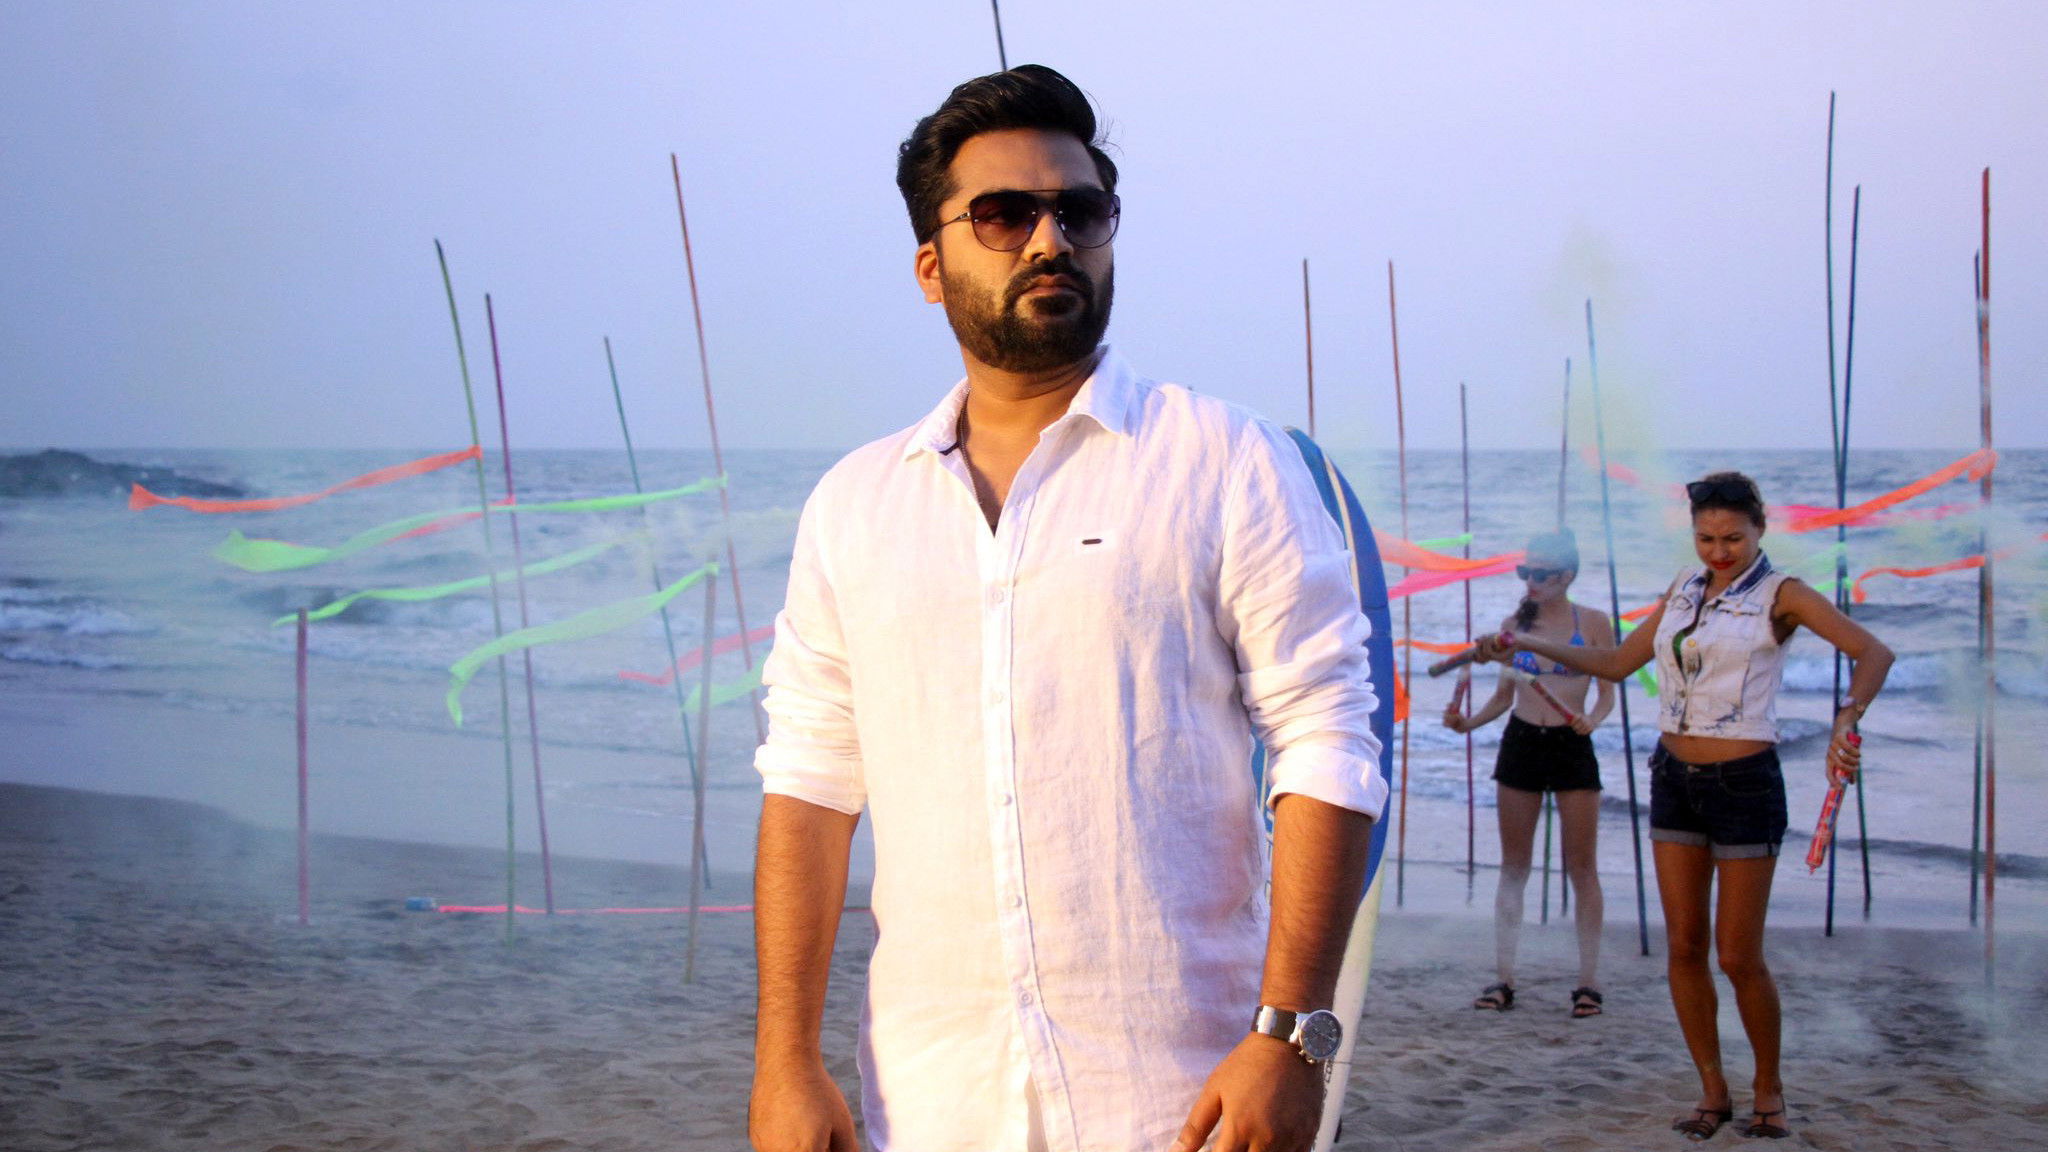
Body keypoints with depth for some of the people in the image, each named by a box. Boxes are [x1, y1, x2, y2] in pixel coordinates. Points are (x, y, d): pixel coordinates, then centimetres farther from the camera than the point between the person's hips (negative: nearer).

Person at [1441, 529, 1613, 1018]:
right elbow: (1503, 695, 11)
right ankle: (1503, 978, 7)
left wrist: (1590, 718, -19)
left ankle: (1588, 981, 7)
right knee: (1513, 867, 5)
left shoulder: (1593, 622, -2)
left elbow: (1608, 692, 1)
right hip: (1520, 743, 3)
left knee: (1582, 868, 1)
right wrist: (1468, 722, -5)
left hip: (1571, 746, -3)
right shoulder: (1514, 624, 6)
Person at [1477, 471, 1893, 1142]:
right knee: (1683, 945, 4)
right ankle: (1712, 1092, 16)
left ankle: (1768, 1089, 19)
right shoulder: (1683, 591, 11)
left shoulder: (1779, 595, -5)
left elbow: (1872, 651, -16)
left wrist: (1846, 721, -32)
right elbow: (1618, 663, 20)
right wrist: (1530, 646, 14)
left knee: (1738, 956, -2)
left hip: (1745, 783, -5)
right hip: (1676, 778, 5)